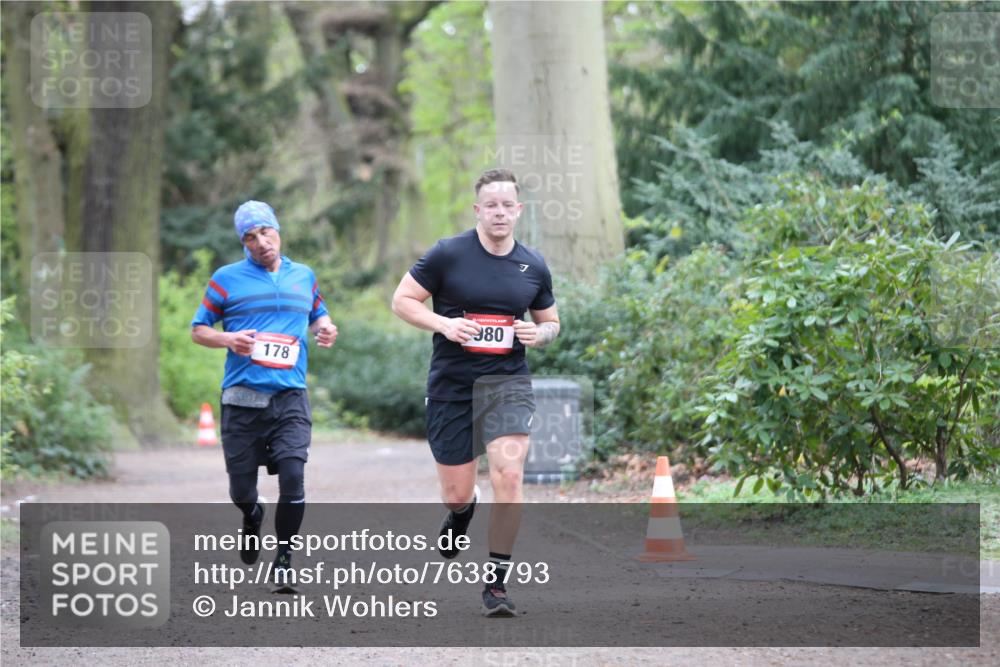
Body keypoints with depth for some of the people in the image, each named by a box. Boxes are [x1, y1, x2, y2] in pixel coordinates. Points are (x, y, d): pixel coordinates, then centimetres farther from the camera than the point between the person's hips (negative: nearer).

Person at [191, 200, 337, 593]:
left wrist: (324, 329, 7)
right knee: (241, 490, 4)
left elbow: (317, 314, 30)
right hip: (242, 398, -1)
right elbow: (198, 330, 8)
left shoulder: (304, 276, 13)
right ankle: (252, 517, 41)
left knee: (293, 479, -15)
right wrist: (229, 339, -11)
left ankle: (284, 559, 3)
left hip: (290, 398, 1)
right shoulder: (227, 279, 4)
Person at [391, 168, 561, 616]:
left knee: (508, 476, -18)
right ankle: (461, 513, 47)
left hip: (508, 382, 1)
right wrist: (443, 324, -17)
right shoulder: (448, 255, -5)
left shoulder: (533, 267, 5)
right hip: (451, 385, -1)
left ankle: (496, 584, -8)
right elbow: (402, 300, -1)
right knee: (457, 494, 5)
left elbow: (551, 321, 18)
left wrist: (539, 334, -5)